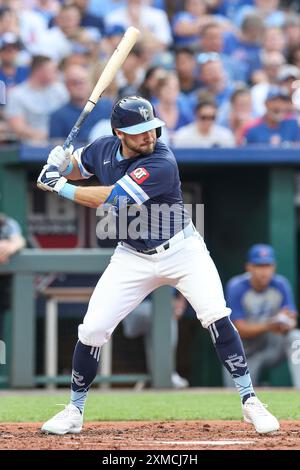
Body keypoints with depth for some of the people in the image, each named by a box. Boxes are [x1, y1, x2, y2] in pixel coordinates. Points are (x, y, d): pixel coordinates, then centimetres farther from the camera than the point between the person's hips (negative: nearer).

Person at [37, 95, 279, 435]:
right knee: (92, 330, -4)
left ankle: (249, 402, -9)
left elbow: (110, 200, -30)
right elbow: (76, 168, 15)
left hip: (180, 250, -4)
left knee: (217, 317, -19)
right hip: (133, 257, 5)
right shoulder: (103, 149, -6)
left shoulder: (161, 164, -26)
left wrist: (62, 188, -21)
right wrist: (60, 166, -9)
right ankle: (74, 412, 13)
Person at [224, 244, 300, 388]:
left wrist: (287, 324, -41)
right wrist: (268, 326, -39)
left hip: (272, 348, 1)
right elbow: (241, 330, -21)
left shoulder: (281, 285, -9)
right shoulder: (236, 288, -17)